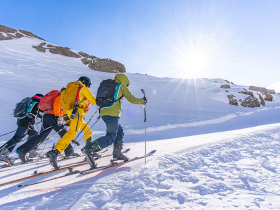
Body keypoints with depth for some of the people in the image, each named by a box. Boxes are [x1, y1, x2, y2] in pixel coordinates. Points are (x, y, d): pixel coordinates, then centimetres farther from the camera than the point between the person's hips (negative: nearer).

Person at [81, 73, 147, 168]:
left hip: (103, 112, 8)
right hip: (112, 113, -8)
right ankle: (89, 148, -27)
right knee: (111, 136, -11)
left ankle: (117, 153, 16)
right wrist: (142, 101, 22)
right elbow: (132, 99, 8)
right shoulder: (121, 86, 11)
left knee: (120, 131, 19)